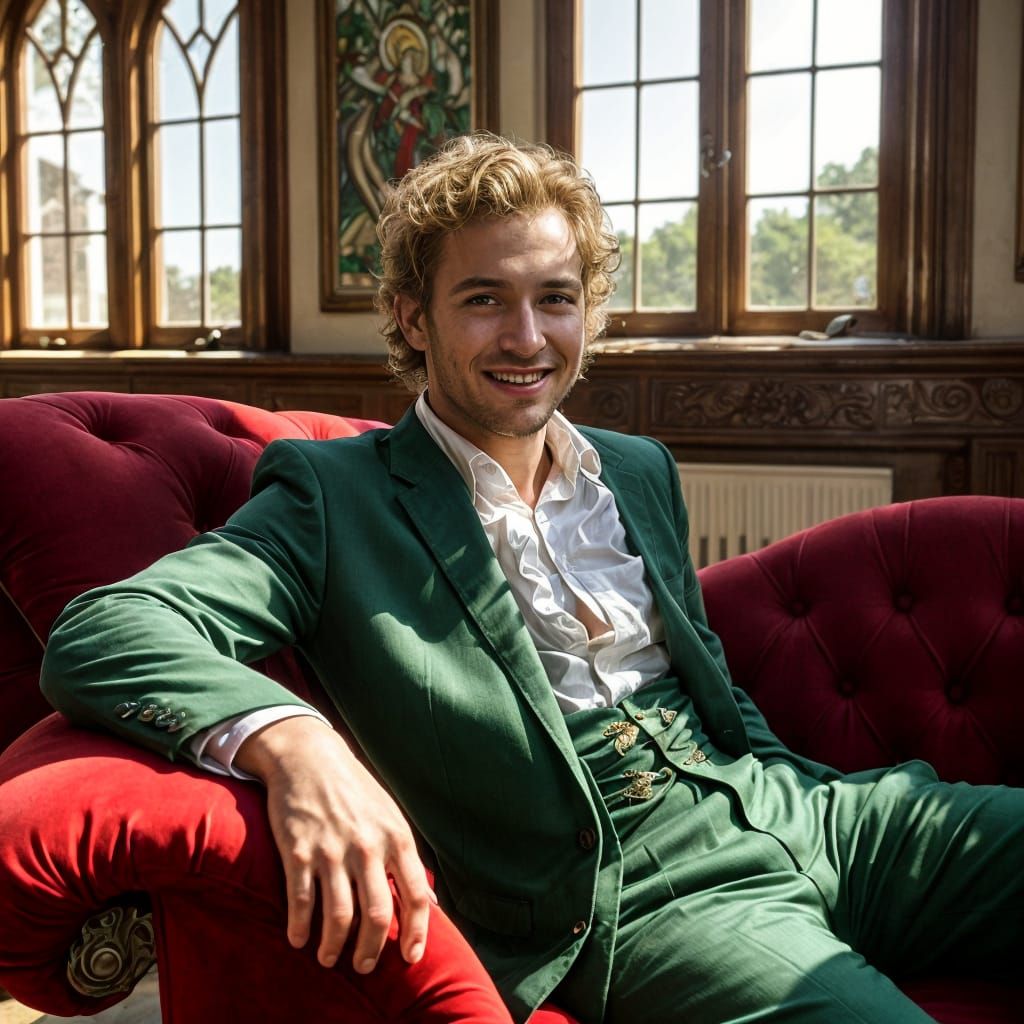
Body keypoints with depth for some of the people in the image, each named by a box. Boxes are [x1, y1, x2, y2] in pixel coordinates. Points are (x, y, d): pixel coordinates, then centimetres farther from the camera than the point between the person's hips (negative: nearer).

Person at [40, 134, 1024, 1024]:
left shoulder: (641, 470, 17)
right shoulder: (334, 497, -3)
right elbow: (102, 634, -15)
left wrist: (828, 803, 11)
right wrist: (291, 741, -33)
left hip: (790, 811, 7)